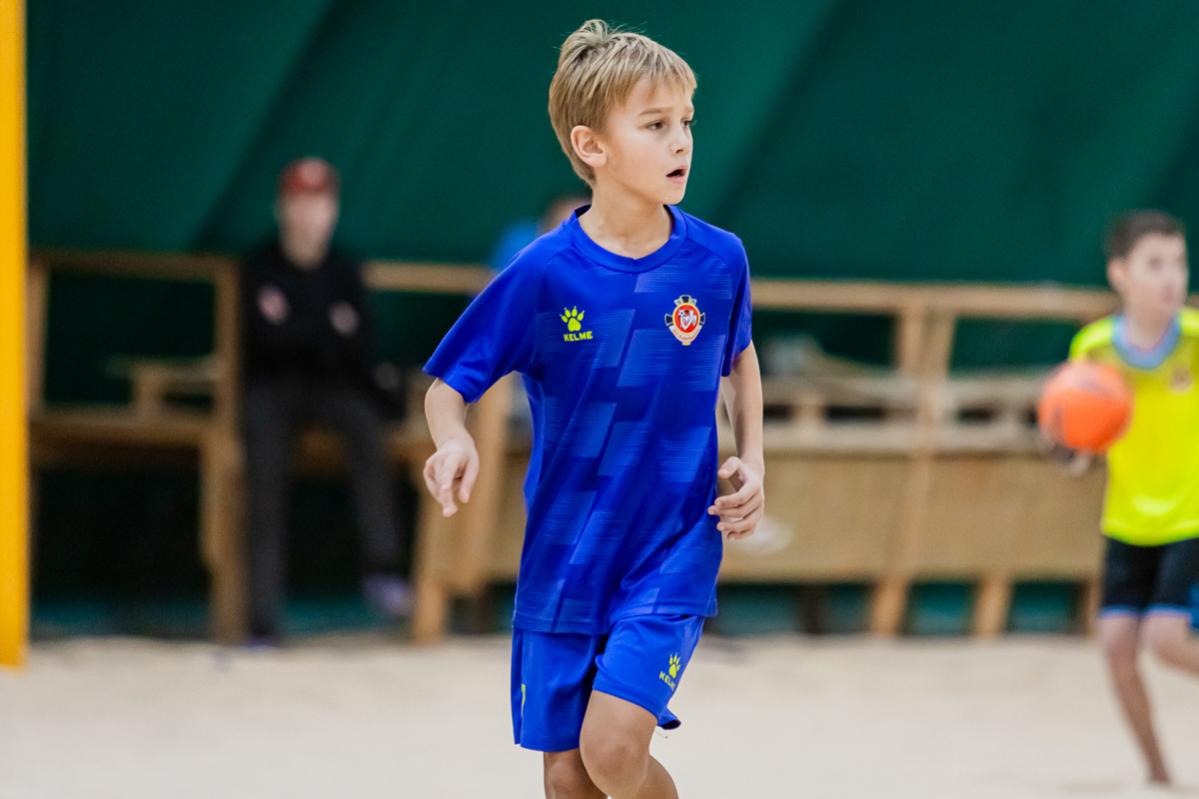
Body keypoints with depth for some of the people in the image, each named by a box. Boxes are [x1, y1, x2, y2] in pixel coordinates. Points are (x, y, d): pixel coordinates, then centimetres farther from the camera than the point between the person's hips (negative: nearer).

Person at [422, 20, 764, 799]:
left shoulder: (717, 259, -7)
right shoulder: (545, 273, -12)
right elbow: (448, 384, -4)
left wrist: (752, 458, 1)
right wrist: (454, 441, -26)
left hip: (674, 552, -1)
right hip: (564, 556, 1)